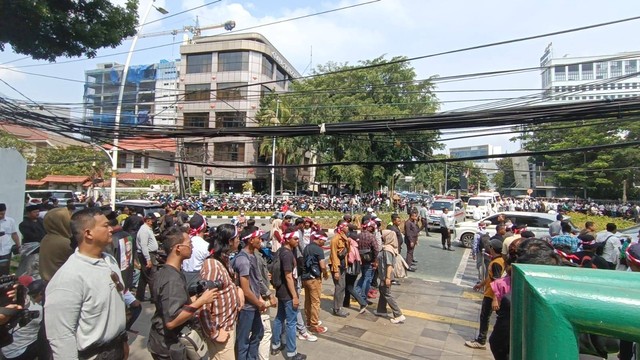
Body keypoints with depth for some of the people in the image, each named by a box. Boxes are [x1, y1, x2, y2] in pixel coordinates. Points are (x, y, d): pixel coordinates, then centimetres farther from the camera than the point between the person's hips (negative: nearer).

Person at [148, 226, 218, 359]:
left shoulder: (163, 271, 3)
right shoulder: (173, 279, -28)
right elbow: (171, 321, -33)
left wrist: (192, 299, 10)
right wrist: (201, 301, -29)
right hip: (169, 347, -9)